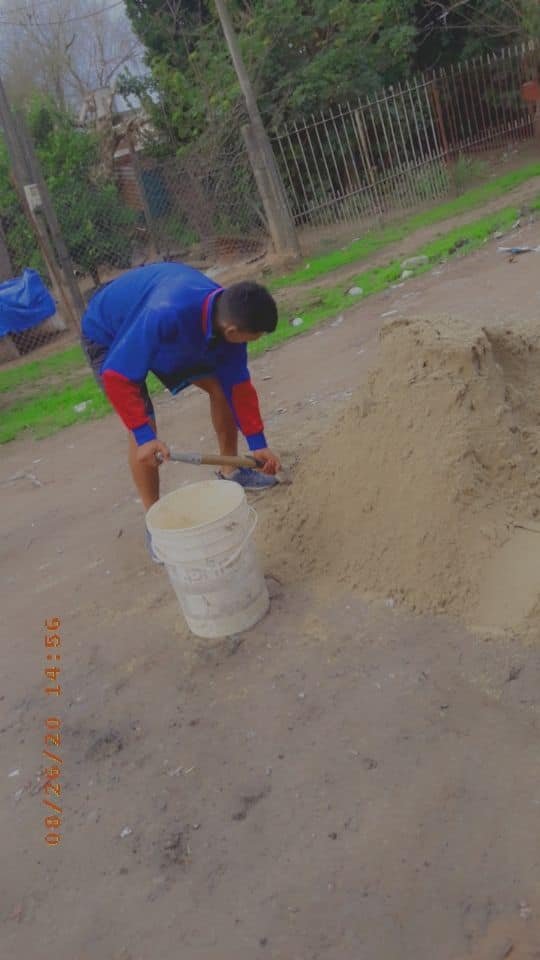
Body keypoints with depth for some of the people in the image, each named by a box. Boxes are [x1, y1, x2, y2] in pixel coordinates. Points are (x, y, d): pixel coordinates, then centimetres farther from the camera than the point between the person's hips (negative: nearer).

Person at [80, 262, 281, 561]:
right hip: (108, 336, -6)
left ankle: (230, 471, 21)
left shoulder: (228, 316, -22)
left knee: (219, 384, 1)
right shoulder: (166, 315, -45)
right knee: (144, 427, -17)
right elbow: (117, 377, -38)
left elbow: (238, 386, -10)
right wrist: (143, 435, -39)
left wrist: (258, 444, -8)